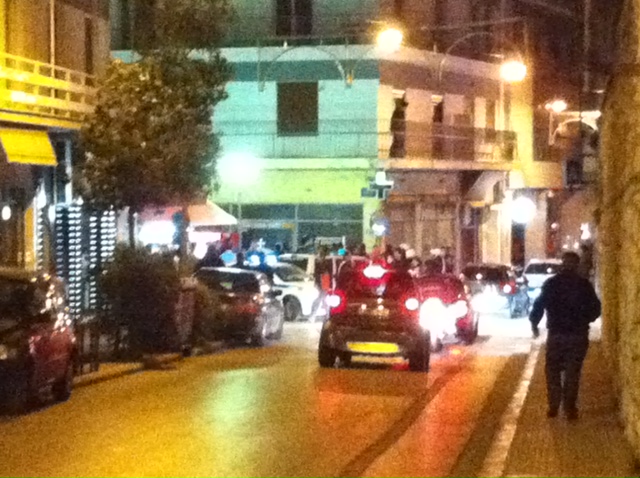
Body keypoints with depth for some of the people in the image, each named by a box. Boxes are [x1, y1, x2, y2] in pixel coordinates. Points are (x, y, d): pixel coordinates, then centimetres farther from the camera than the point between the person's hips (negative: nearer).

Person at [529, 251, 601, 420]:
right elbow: (595, 309, 1)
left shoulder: (551, 283, -3)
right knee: (572, 373, 6)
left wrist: (534, 323, 10)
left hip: (556, 333, -1)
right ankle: (570, 408, 5)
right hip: (578, 335, 1)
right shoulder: (584, 285, -1)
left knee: (553, 371, 12)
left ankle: (553, 406, 8)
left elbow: (539, 305, -6)